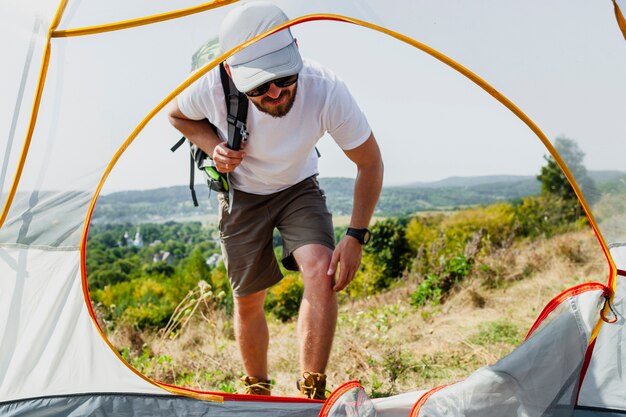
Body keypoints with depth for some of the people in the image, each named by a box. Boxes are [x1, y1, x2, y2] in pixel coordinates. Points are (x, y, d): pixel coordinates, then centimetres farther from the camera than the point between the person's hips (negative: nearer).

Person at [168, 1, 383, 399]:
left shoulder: (326, 91, -34)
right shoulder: (212, 87, -32)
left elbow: (370, 163, -19)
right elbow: (179, 115, -5)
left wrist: (356, 237, -21)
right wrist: (214, 147, -25)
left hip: (299, 190, 0)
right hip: (241, 195, 1)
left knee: (321, 272, -27)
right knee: (247, 302, 8)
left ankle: (311, 395, -14)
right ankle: (257, 390, 33)